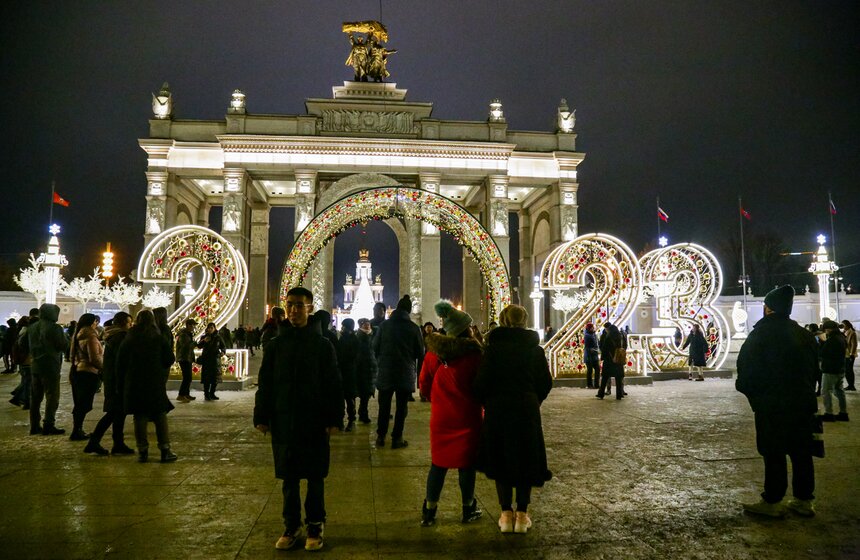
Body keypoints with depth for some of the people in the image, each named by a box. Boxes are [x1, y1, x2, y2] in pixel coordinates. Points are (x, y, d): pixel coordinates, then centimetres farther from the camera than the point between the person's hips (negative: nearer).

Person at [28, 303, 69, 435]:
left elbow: (26, 345, 15)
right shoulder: (54, 328, -15)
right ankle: (48, 426, -3)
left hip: (35, 366, 7)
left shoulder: (31, 328, 8)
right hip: (50, 367, -7)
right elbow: (63, 346, -13)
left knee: (35, 396, 12)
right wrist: (66, 338, 6)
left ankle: (34, 425, 16)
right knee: (52, 396, -1)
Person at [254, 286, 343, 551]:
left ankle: (315, 526, 23)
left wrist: (334, 418, -8)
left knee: (315, 477, 8)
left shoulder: (322, 345, -4)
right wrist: (262, 417, 1)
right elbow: (265, 383, 5)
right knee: (289, 478, 11)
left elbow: (333, 385, -4)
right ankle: (292, 526, 25)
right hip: (283, 422, 2)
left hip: (314, 423, -2)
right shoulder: (276, 345, 2)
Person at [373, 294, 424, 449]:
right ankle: (397, 438, 9)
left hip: (385, 371, 2)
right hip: (406, 372, -2)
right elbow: (420, 352, -3)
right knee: (401, 406, 7)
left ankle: (380, 436, 18)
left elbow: (375, 347, 0)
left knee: (384, 405, 13)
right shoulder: (414, 328, -9)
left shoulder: (384, 325, -4)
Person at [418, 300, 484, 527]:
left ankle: (429, 511, 16)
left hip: (440, 417, 3)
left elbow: (424, 385, 5)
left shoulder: (433, 352, -1)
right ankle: (468, 510, 22)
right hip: (467, 417, -3)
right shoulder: (473, 353, -13)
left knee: (439, 463, 13)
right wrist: (480, 404, 13)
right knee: (466, 463, 9)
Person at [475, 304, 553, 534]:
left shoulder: (493, 347, -7)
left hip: (498, 410, -1)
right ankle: (522, 514, 16)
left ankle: (506, 514, 15)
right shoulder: (535, 348, 1)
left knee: (500, 460, 12)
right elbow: (546, 382, 3)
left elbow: (482, 382, -11)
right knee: (526, 460, 14)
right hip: (527, 410, 2)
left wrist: (487, 403, 6)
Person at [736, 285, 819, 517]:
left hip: (772, 405, -6)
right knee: (801, 452, 12)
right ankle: (804, 500, 20)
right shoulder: (804, 335, 8)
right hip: (803, 403, 7)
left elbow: (747, 368, -14)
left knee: (774, 454, 0)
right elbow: (814, 369, 14)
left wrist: (744, 386, 4)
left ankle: (772, 502, 7)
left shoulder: (762, 333, -13)